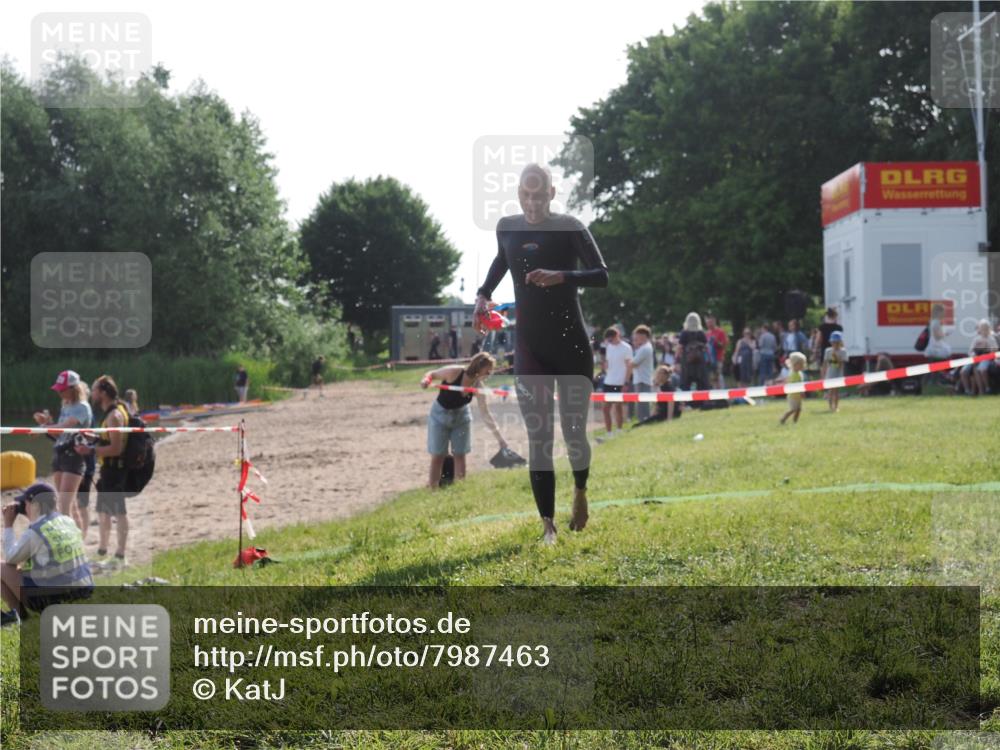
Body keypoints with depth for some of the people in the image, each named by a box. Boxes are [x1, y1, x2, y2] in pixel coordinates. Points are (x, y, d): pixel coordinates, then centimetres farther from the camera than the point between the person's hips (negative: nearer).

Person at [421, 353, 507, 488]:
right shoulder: (455, 372, -29)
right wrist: (426, 380, -41)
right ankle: (432, 488, 8)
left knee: (460, 455, 5)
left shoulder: (478, 387, -18)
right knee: (438, 456, 0)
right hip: (440, 415, -3)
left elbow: (485, 414, -17)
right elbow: (431, 374, -15)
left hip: (461, 416, 3)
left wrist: (500, 438, -22)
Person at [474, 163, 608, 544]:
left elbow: (602, 275, -14)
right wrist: (483, 294, 13)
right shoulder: (507, 227, 4)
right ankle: (548, 524, -2)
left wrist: (561, 276, -29)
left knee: (573, 431, 6)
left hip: (571, 343, -2)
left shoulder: (569, 228, -8)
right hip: (529, 346, 3)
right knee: (538, 437, -4)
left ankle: (580, 492, 36)